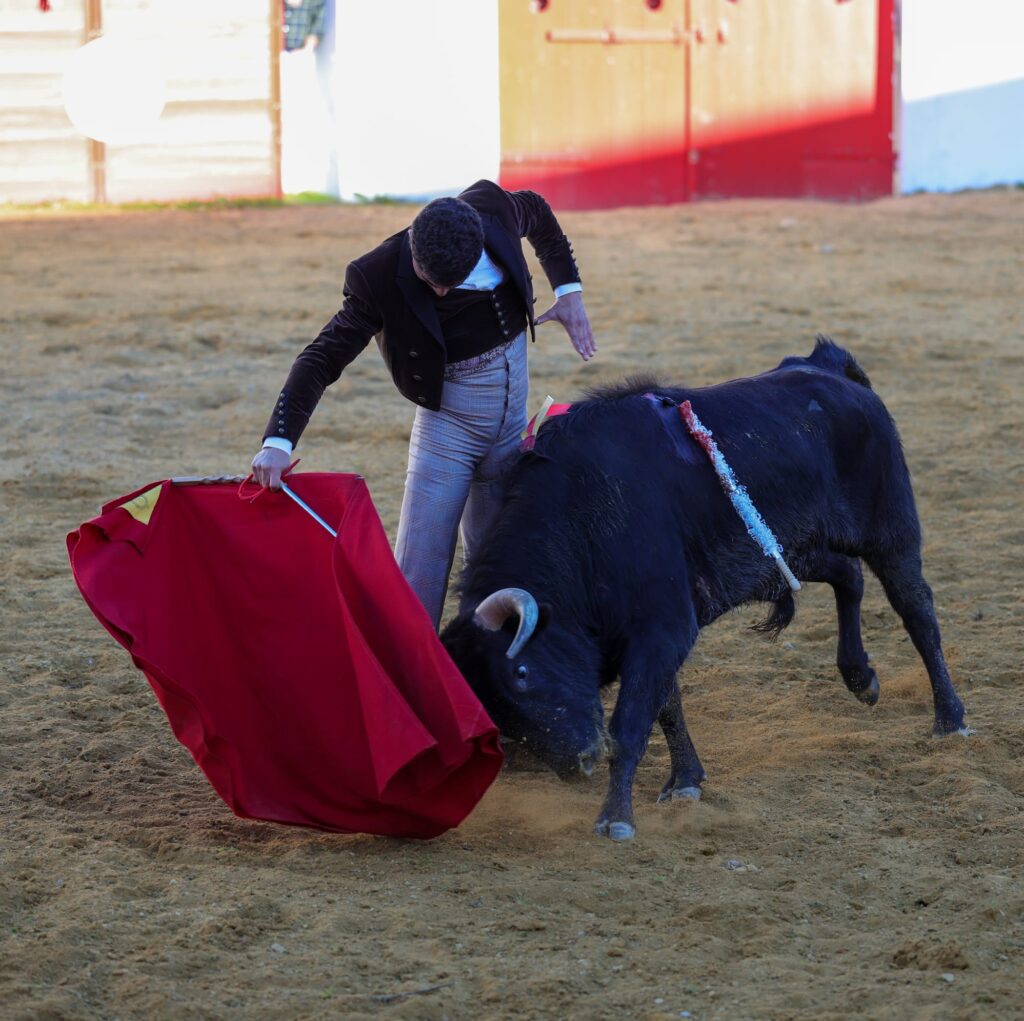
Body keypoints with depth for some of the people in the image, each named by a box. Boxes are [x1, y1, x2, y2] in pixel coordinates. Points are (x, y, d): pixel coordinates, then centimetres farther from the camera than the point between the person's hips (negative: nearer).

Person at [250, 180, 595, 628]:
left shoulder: (494, 208, -14)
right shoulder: (379, 277, -25)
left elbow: (537, 212, 10)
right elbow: (324, 357, -24)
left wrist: (569, 288, 4)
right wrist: (278, 441, -35)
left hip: (513, 415, 4)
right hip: (448, 418, -4)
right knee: (419, 567, -10)